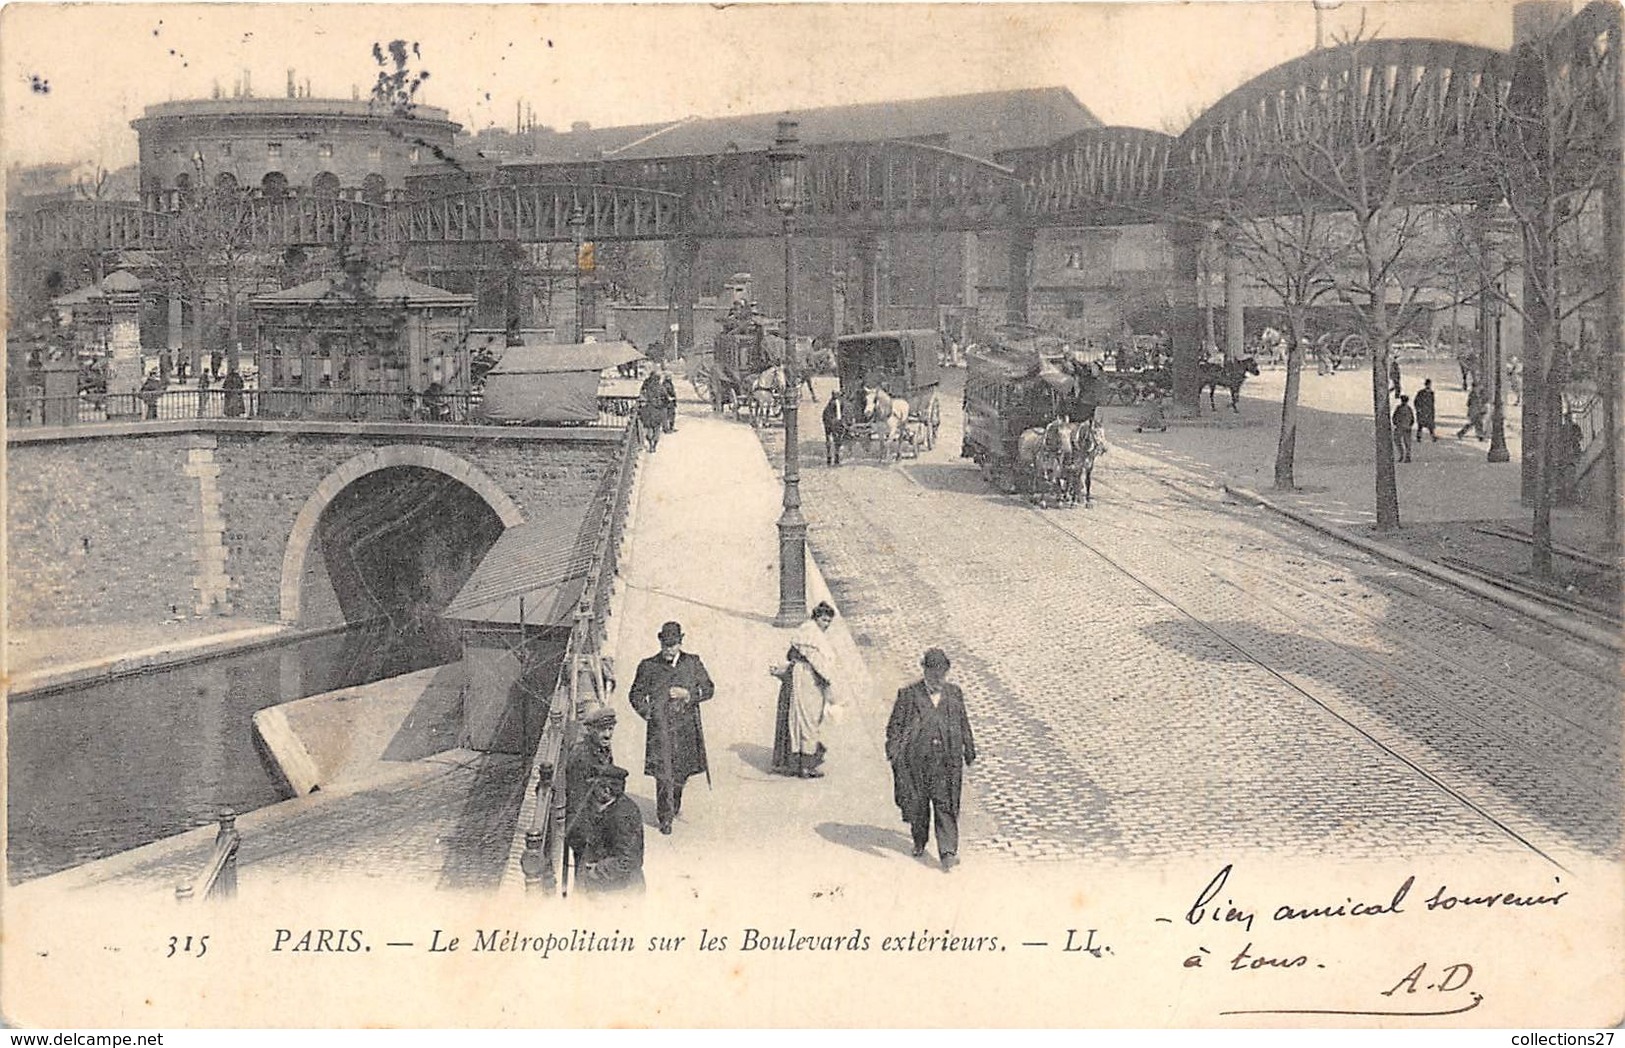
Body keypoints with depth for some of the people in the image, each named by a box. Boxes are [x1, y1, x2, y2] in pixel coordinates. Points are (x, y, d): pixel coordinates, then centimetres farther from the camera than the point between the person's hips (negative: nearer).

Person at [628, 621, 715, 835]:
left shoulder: (693, 663, 6)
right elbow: (635, 695, 11)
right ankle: (665, 818, -1)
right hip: (660, 728, -2)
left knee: (682, 771, 13)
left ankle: (675, 804, 38)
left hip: (686, 728, 2)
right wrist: (647, 712, -5)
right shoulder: (648, 666, 3)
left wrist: (687, 694, -8)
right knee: (663, 775, -8)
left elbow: (708, 689, 9)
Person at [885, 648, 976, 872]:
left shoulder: (954, 694, 5)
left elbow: (964, 726, 16)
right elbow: (895, 726, -2)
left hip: (946, 762, 1)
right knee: (917, 804, 12)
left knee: (945, 806, -4)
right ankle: (919, 842, 35)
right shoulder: (909, 695, -4)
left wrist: (970, 753, 20)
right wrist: (893, 753, -11)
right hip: (916, 762, -1)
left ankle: (948, 853, -3)